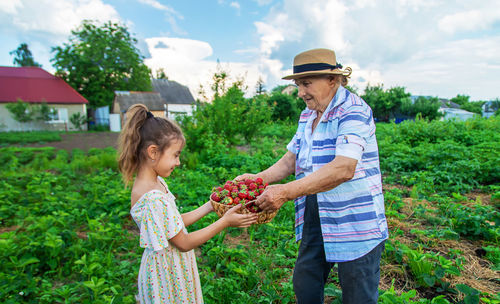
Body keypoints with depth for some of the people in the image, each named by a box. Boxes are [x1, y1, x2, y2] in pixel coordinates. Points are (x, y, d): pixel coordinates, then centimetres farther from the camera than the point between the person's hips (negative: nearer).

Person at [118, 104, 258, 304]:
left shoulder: (155, 182, -2)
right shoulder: (153, 199, -31)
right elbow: (183, 243, -22)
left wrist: (209, 206, 3)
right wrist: (225, 222, -19)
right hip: (166, 272, -8)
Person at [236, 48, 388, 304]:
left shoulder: (353, 111, -17)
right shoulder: (307, 117, 9)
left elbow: (343, 169, -30)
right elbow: (290, 160, 11)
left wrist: (287, 192, -33)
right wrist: (258, 179, -5)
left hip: (356, 225, -7)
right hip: (315, 220, 8)